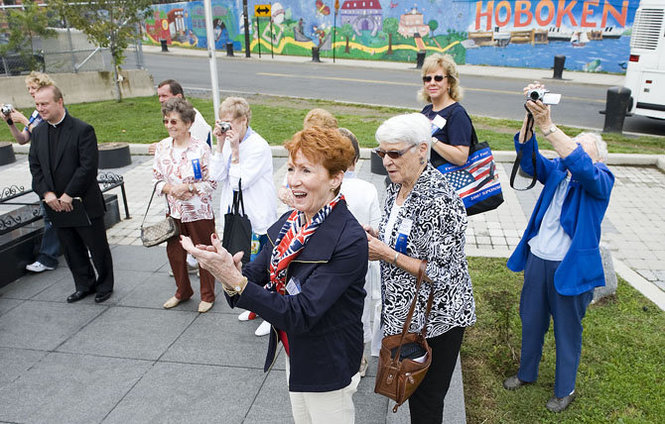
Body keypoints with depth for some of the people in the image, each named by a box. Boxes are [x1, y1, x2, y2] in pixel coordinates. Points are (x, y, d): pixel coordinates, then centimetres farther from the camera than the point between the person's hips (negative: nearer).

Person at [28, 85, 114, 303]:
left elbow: (88, 167, -18)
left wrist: (69, 195, -19)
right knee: (71, 249, 15)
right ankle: (85, 285, 32)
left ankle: (105, 285, 25)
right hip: (56, 204, 6)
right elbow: (35, 166, 7)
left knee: (98, 248, 6)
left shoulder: (83, 130, -12)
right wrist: (46, 193, -8)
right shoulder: (38, 132, 8)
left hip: (84, 202, -6)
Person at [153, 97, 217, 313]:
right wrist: (170, 189, -13)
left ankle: (208, 295, 29)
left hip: (199, 212, -5)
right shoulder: (162, 147, 1)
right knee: (174, 252, 16)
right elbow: (157, 179, 7)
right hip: (175, 212, 5)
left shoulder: (201, 148, -13)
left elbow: (211, 182, -11)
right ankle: (183, 291, 40)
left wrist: (188, 187, -24)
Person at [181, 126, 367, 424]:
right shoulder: (289, 222, -5)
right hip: (294, 354, 7)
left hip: (328, 365, -7)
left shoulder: (349, 240, -29)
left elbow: (300, 314, -31)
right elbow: (255, 273, -7)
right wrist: (230, 272, -30)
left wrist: (235, 281, -39)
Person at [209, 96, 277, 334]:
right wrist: (221, 144, -10)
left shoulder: (259, 147, -18)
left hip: (258, 217, -7)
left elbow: (239, 182, -22)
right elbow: (217, 176, -5)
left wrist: (235, 149, -22)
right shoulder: (229, 141, 3)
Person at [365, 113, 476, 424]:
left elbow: (440, 273, -25)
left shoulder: (438, 201, -27)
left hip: (434, 321, -8)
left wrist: (387, 255, -23)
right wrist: (378, 238, -4)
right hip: (405, 313, 8)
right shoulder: (397, 187, 2)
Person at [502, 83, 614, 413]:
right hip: (537, 259, 5)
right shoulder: (556, 172, 5)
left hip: (570, 266, -4)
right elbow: (527, 157, -12)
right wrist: (530, 115, -27)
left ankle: (565, 389, 34)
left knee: (567, 330, 12)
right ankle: (526, 373, 42)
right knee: (531, 321, 19)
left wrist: (548, 126, -38)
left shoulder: (600, 180, -9)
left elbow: (582, 167, -31)